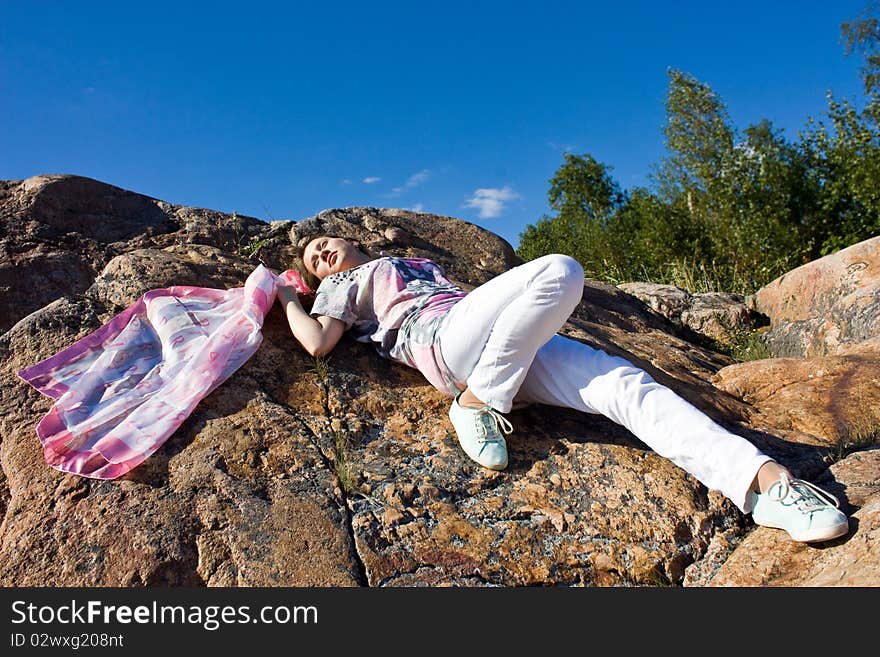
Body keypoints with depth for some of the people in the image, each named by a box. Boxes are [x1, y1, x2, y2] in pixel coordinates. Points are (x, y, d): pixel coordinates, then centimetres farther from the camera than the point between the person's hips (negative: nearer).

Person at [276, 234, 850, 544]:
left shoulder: (418, 261, 40)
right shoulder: (342, 285, 23)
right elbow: (317, 342, 6)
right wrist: (285, 296, 16)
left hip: (518, 351, 6)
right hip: (445, 340, -5)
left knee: (622, 382, -15)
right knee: (561, 269, -26)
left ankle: (761, 479, -24)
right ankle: (476, 401, -22)